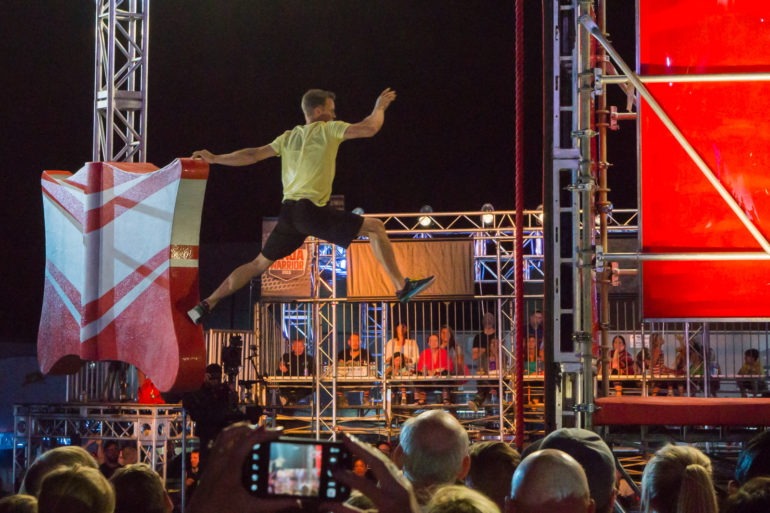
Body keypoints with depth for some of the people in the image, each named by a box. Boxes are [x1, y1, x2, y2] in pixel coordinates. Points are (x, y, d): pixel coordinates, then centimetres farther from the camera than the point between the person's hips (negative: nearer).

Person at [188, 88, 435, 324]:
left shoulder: (289, 137, 19)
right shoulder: (327, 130, 2)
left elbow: (253, 155, 18)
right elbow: (370, 128, -5)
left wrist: (214, 159, 26)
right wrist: (380, 107, 14)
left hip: (287, 212, 7)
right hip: (311, 209, -7)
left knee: (259, 263, 18)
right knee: (375, 227, -1)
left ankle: (206, 305, 16)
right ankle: (402, 287, -6)